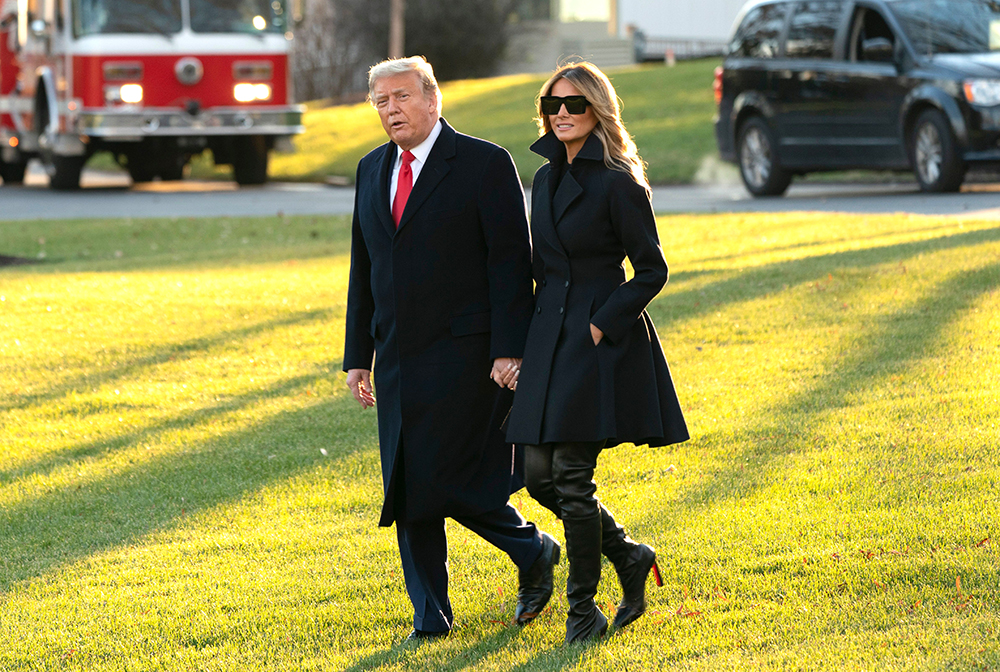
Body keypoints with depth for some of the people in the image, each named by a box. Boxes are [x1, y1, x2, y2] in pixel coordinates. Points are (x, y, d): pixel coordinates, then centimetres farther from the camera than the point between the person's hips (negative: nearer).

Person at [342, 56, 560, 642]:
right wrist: (359, 357, 14)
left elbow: (511, 261, -9)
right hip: (399, 360, 7)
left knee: (451, 479, -12)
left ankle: (533, 550, 13)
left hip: (464, 354, -7)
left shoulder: (484, 163, -6)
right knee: (408, 486, 5)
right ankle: (431, 615, 13)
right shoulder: (373, 171, 14)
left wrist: (510, 350, -15)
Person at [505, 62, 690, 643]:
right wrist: (522, 345, 14)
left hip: (600, 340, -8)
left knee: (572, 476, -8)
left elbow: (652, 270, -9)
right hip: (549, 337, 8)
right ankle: (628, 555, 24)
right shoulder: (547, 180, 13)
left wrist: (602, 325, -16)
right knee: (539, 473, 4)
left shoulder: (618, 183, -10)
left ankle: (585, 607, 5)